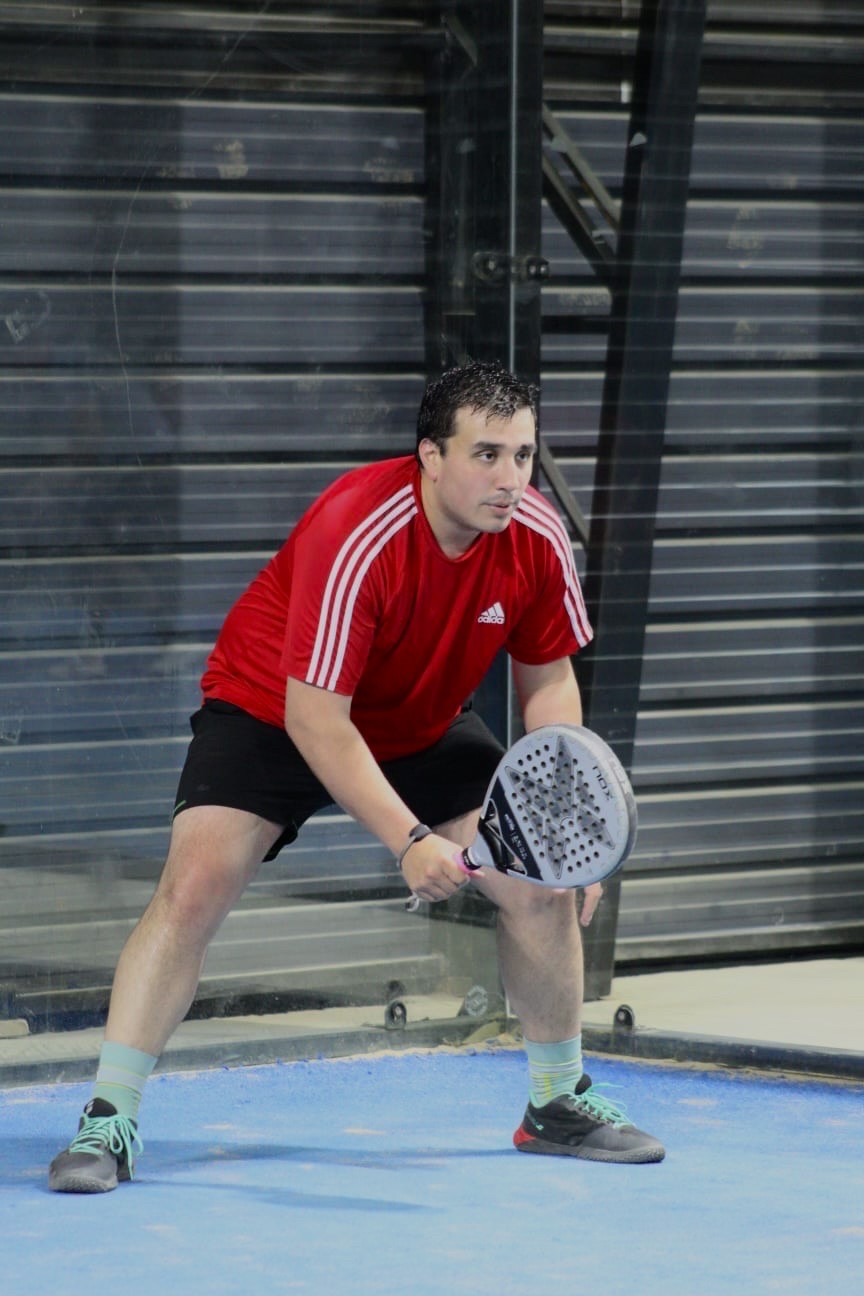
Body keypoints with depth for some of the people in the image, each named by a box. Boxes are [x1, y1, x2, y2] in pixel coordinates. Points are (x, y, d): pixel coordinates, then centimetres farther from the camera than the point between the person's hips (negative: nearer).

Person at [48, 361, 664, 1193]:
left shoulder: (537, 539, -19)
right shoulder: (354, 537, -36)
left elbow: (547, 682, -3)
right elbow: (315, 719, -34)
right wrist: (408, 841, -39)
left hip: (423, 725, 5)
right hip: (271, 711, -5)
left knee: (545, 885, -5)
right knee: (195, 884, -24)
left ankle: (559, 1103, 17)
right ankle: (109, 1121, -15)